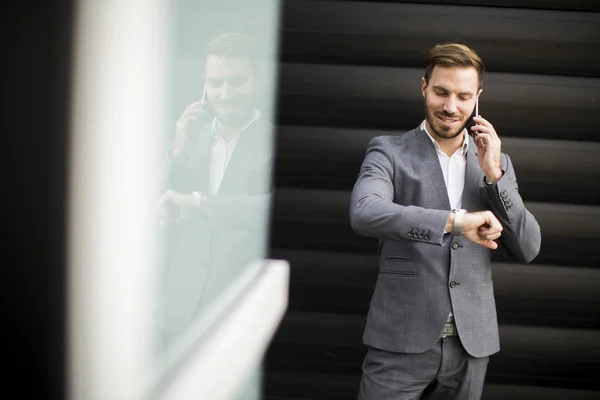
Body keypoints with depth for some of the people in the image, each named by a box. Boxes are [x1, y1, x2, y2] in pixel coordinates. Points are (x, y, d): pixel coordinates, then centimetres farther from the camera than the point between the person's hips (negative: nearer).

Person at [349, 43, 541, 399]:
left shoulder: (497, 162, 10)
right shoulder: (389, 152, -1)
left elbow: (528, 249, 4)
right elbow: (364, 212, -21)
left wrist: (494, 174, -7)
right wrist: (454, 220, -28)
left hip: (472, 344, 4)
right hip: (402, 342, -3)